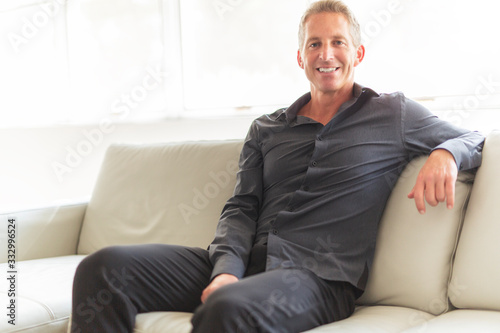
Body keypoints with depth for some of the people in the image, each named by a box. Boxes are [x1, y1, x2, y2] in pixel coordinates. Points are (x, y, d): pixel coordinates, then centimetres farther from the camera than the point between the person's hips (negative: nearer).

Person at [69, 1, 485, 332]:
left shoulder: (393, 114, 13)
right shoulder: (266, 129, 21)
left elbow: (475, 140, 20)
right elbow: (241, 207, 12)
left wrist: (445, 154, -6)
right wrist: (226, 269, -8)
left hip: (319, 277, -4)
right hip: (246, 263, 4)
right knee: (104, 267, -16)